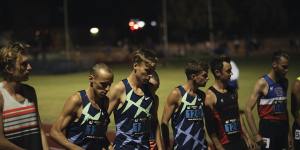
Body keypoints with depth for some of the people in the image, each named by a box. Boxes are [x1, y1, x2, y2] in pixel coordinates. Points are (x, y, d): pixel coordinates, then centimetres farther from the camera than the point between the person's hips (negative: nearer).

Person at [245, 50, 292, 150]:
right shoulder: (263, 83, -12)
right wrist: (256, 135, -18)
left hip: (283, 126, 7)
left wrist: (288, 131, 15)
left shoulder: (284, 82, 9)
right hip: (268, 126, -7)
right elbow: (248, 109, -15)